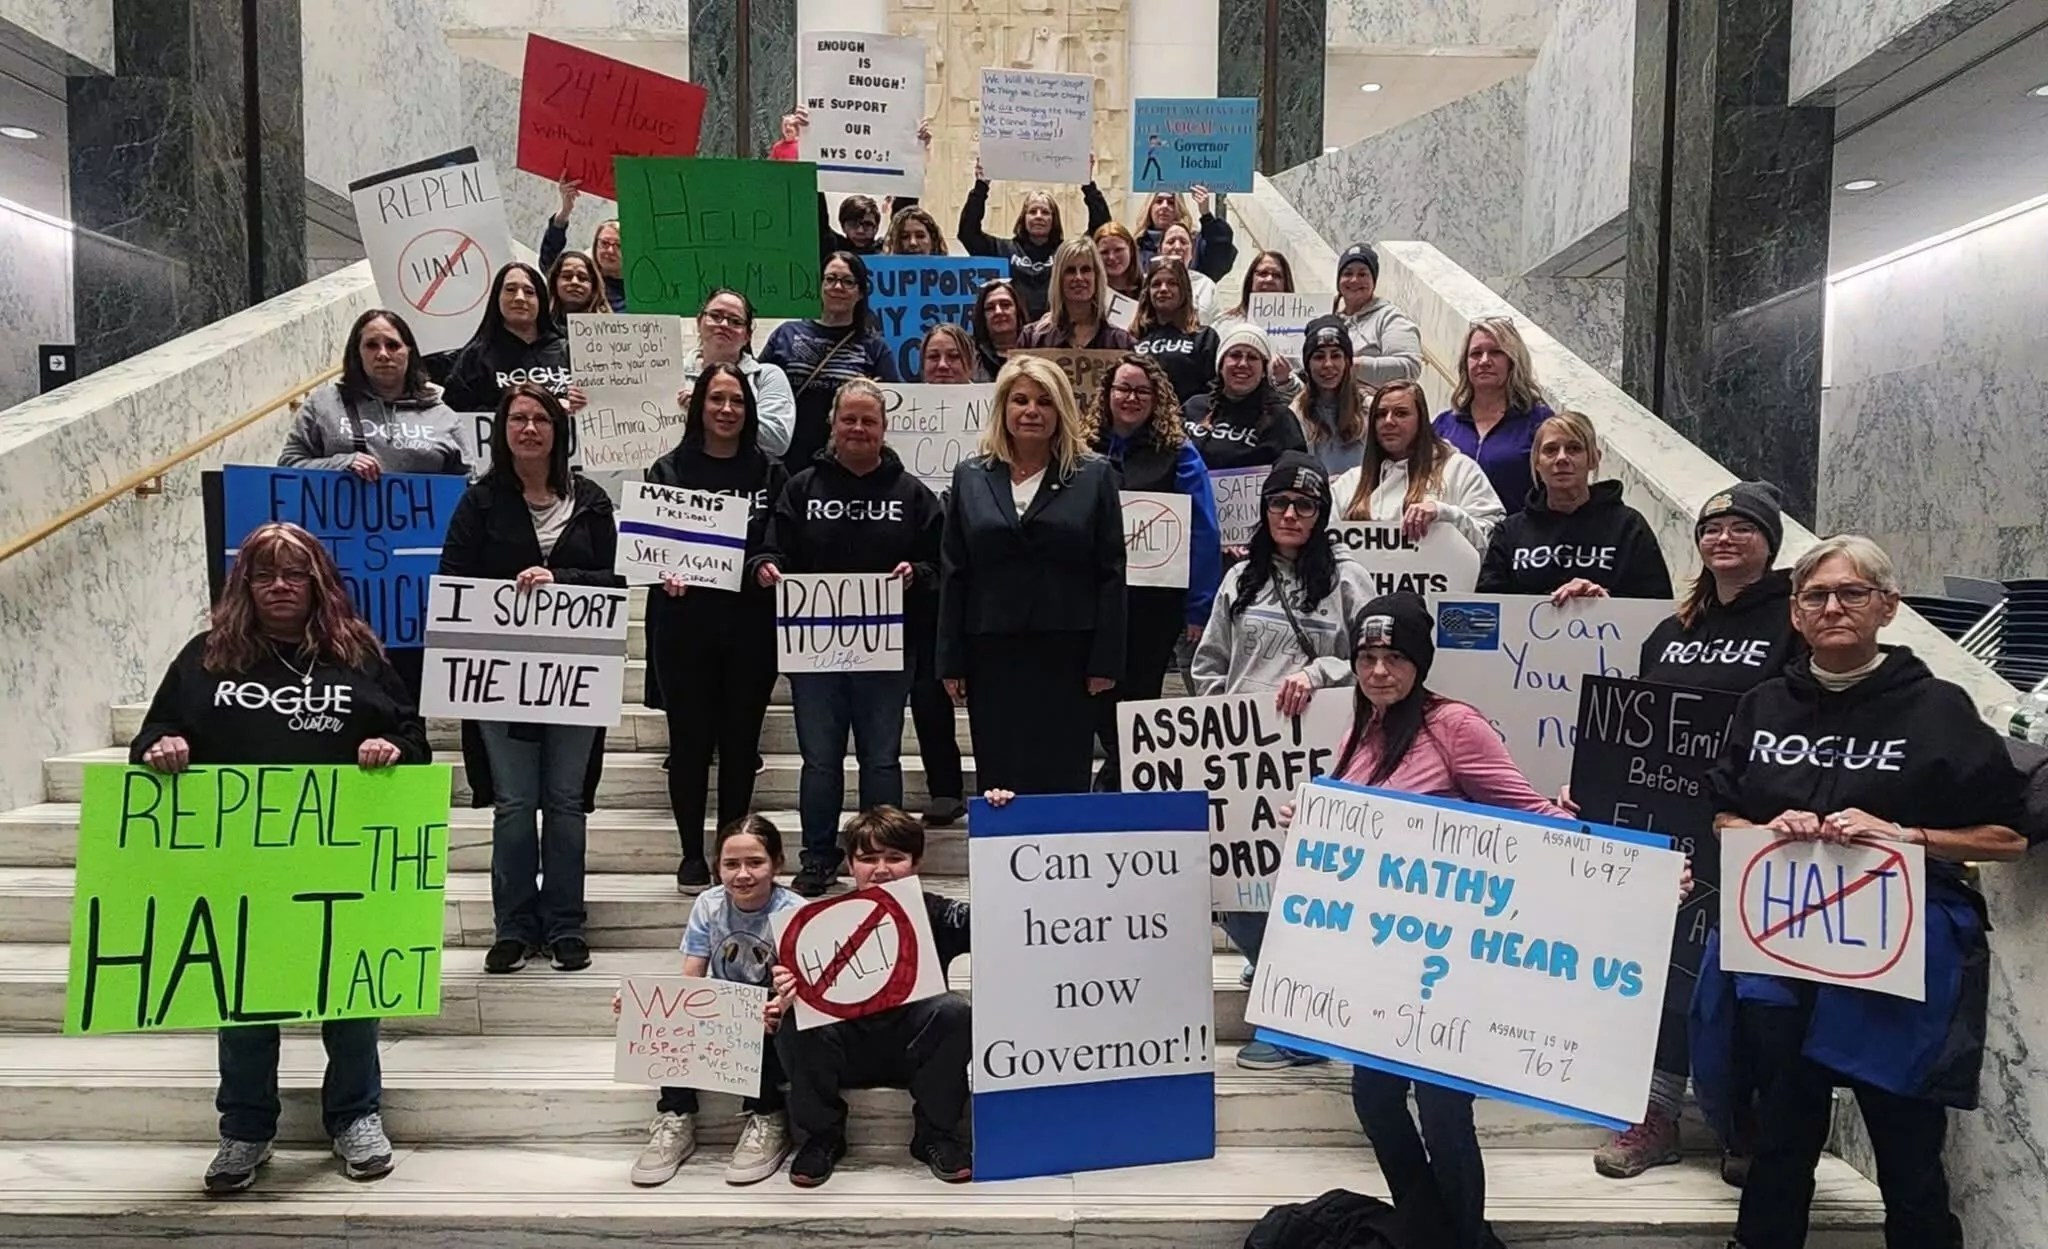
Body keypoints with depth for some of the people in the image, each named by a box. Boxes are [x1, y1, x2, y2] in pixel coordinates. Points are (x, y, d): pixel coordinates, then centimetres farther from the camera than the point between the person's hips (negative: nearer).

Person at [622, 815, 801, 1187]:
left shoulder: (793, 912, -15)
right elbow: (690, 981, -5)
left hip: (770, 1021, -3)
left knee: (762, 1023, -35)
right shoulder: (709, 906, -5)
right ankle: (676, 1118, -12)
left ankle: (767, 1118, -15)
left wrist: (784, 1004, -44)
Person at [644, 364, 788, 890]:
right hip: (684, 625, -1)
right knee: (690, 739, 5)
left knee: (740, 740, 8)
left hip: (750, 627, 1)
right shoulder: (669, 470, 5)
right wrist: (664, 571, -18)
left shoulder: (770, 473, 7)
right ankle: (692, 853, 18)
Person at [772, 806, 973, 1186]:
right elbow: (803, 988, -7)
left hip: (915, 1048, 0)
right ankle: (823, 1133, -3)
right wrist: (787, 992, -34)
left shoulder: (936, 914, -3)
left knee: (954, 1011, -30)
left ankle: (935, 1133, -8)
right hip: (850, 1050, 1)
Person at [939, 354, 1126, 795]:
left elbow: (1111, 573, 0)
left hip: (1068, 655, -2)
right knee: (999, 785, 7)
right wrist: (951, 661, 2)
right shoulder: (971, 478, 8)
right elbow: (953, 574, 7)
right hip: (992, 655, 2)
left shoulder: (1094, 477, 3)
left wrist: (1106, 660, -6)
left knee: (1064, 782, 3)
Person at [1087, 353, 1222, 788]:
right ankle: (1118, 778, 25)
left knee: (1136, 695, 5)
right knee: (1099, 698, 7)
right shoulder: (1084, 450, 9)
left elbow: (1203, 533, -5)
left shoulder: (1178, 453, 0)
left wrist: (1197, 609, -11)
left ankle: (1114, 784, 19)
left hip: (1153, 601, -3)